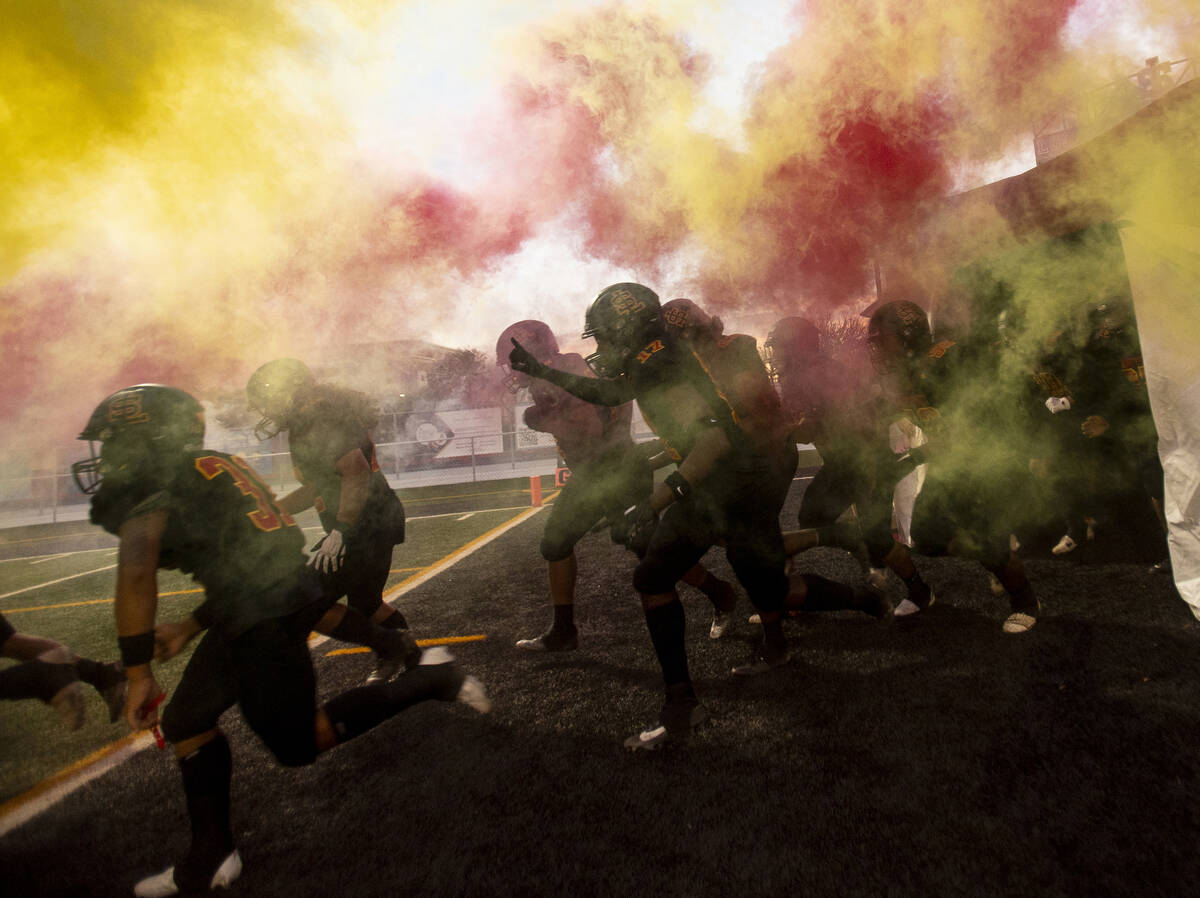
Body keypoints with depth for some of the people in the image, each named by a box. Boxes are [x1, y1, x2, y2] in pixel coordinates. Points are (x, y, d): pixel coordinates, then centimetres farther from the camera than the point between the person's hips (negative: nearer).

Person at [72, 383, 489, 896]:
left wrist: (138, 674, -14)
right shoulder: (214, 470, 21)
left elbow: (136, 573, -23)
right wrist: (189, 630, 26)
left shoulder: (148, 489, -6)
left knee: (298, 746, 6)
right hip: (289, 594, 10)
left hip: (265, 620, -10)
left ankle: (427, 681, 5)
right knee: (186, 722, 20)